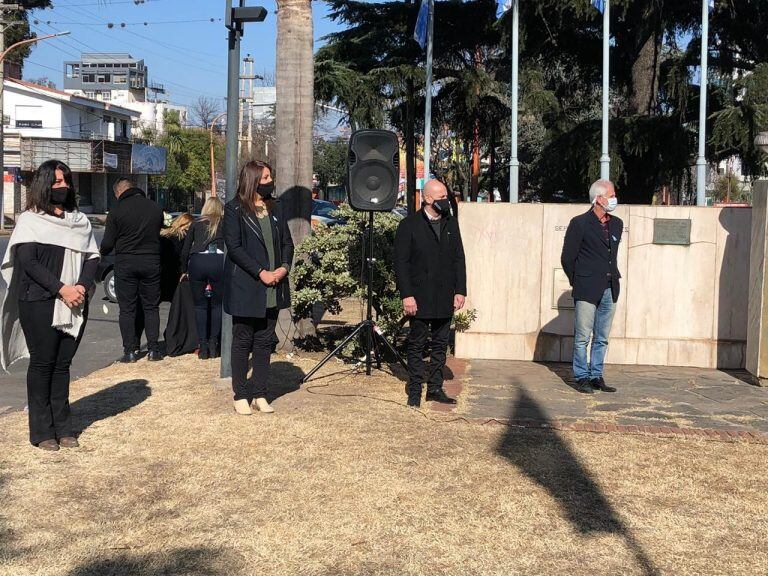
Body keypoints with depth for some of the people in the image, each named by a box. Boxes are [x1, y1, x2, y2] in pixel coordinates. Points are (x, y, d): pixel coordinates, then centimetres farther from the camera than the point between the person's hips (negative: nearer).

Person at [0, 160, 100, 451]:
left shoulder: (79, 220, 13)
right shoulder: (30, 220, -1)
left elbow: (92, 256, 8)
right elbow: (28, 261, -10)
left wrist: (82, 287, -10)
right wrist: (61, 289, -17)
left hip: (75, 304, 4)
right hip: (40, 304, -4)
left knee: (63, 364, 8)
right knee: (42, 363, 1)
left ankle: (62, 427, 15)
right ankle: (42, 431, 7)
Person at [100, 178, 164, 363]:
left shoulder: (117, 211, -8)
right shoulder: (155, 207, 3)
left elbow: (108, 243, -6)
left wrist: (101, 253, 15)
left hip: (125, 263, -3)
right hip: (151, 262, 3)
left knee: (127, 308, 6)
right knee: (151, 307, 11)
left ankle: (130, 350, 5)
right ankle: (153, 349, 8)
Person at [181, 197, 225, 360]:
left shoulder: (196, 224, 21)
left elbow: (185, 250, 20)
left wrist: (184, 271, 30)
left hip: (197, 262, 1)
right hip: (218, 262, -1)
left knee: (200, 305, 9)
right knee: (217, 305, 12)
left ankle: (202, 346, 5)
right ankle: (213, 345, 10)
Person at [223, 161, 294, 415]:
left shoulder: (275, 209, 13)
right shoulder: (235, 210, -5)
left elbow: (287, 242, 14)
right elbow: (234, 247, -12)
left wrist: (284, 267, -5)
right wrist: (260, 273, -17)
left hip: (273, 289, 5)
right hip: (246, 288, -5)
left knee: (264, 342, 9)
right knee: (243, 342, 4)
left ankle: (260, 394, 17)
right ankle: (241, 396, 12)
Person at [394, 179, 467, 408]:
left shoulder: (451, 224, 10)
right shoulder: (409, 225, -4)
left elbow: (459, 259, 11)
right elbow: (401, 262, -6)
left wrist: (460, 291, 3)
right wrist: (406, 295, -13)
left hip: (445, 298, 5)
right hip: (419, 298, -4)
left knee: (440, 345, 9)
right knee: (417, 345, 4)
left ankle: (435, 388, 18)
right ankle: (415, 390, 12)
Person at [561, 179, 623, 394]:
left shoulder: (617, 224, 12)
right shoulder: (579, 223, -6)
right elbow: (567, 258, -2)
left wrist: (611, 278, 16)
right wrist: (578, 282, 4)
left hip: (609, 290, 6)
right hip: (587, 290, -5)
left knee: (602, 338, 10)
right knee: (582, 337, -1)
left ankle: (597, 376, 17)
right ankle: (581, 377, 8)